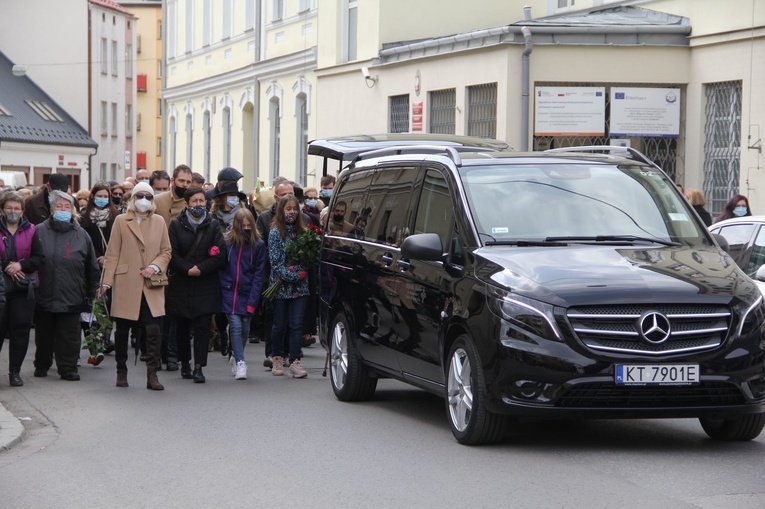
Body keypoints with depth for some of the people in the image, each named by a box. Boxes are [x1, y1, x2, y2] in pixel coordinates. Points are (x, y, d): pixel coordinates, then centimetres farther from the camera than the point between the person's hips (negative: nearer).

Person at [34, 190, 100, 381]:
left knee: (69, 335, -1)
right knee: (43, 333, 11)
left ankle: (68, 367, 6)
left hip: (71, 297, 0)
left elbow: (92, 267, 10)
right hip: (44, 294, 0)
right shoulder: (40, 232, 2)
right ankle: (42, 364, 25)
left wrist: (93, 291, 8)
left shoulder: (81, 235, 6)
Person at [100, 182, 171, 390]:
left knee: (154, 330, -10)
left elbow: (166, 251, 13)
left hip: (151, 287, 1)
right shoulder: (121, 221, 5)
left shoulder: (159, 222, 11)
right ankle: (121, 373, 19)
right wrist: (106, 281, -3)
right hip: (125, 284, -1)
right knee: (122, 330, 5)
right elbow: (112, 254, 3)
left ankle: (152, 375, -7)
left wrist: (155, 266, -6)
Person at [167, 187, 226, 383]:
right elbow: (172, 254, -2)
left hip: (206, 284, 0)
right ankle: (185, 363, 22)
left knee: (202, 326, -6)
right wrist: (187, 269, -14)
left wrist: (201, 268, -11)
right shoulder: (176, 225, 4)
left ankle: (198, 367, -8)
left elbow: (220, 255, -1)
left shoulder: (213, 225, 5)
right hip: (181, 284, 1)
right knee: (182, 326, 7)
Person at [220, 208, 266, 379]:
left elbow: (258, 274, -2)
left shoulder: (258, 245, -1)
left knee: (244, 329, 10)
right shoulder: (226, 241, 0)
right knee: (235, 325, -12)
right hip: (229, 292, -1)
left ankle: (236, 357, 33)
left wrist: (253, 300, -7)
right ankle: (240, 362, -10)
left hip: (247, 293, 1)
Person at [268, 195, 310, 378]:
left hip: (300, 287, 3)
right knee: (280, 325, 6)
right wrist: (293, 276, -15)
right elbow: (275, 261, -8)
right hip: (281, 286, -3)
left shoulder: (301, 232, 9)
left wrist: (301, 272, -7)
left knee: (296, 325, -4)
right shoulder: (275, 233, -3)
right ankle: (277, 358, 22)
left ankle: (295, 361, -5)